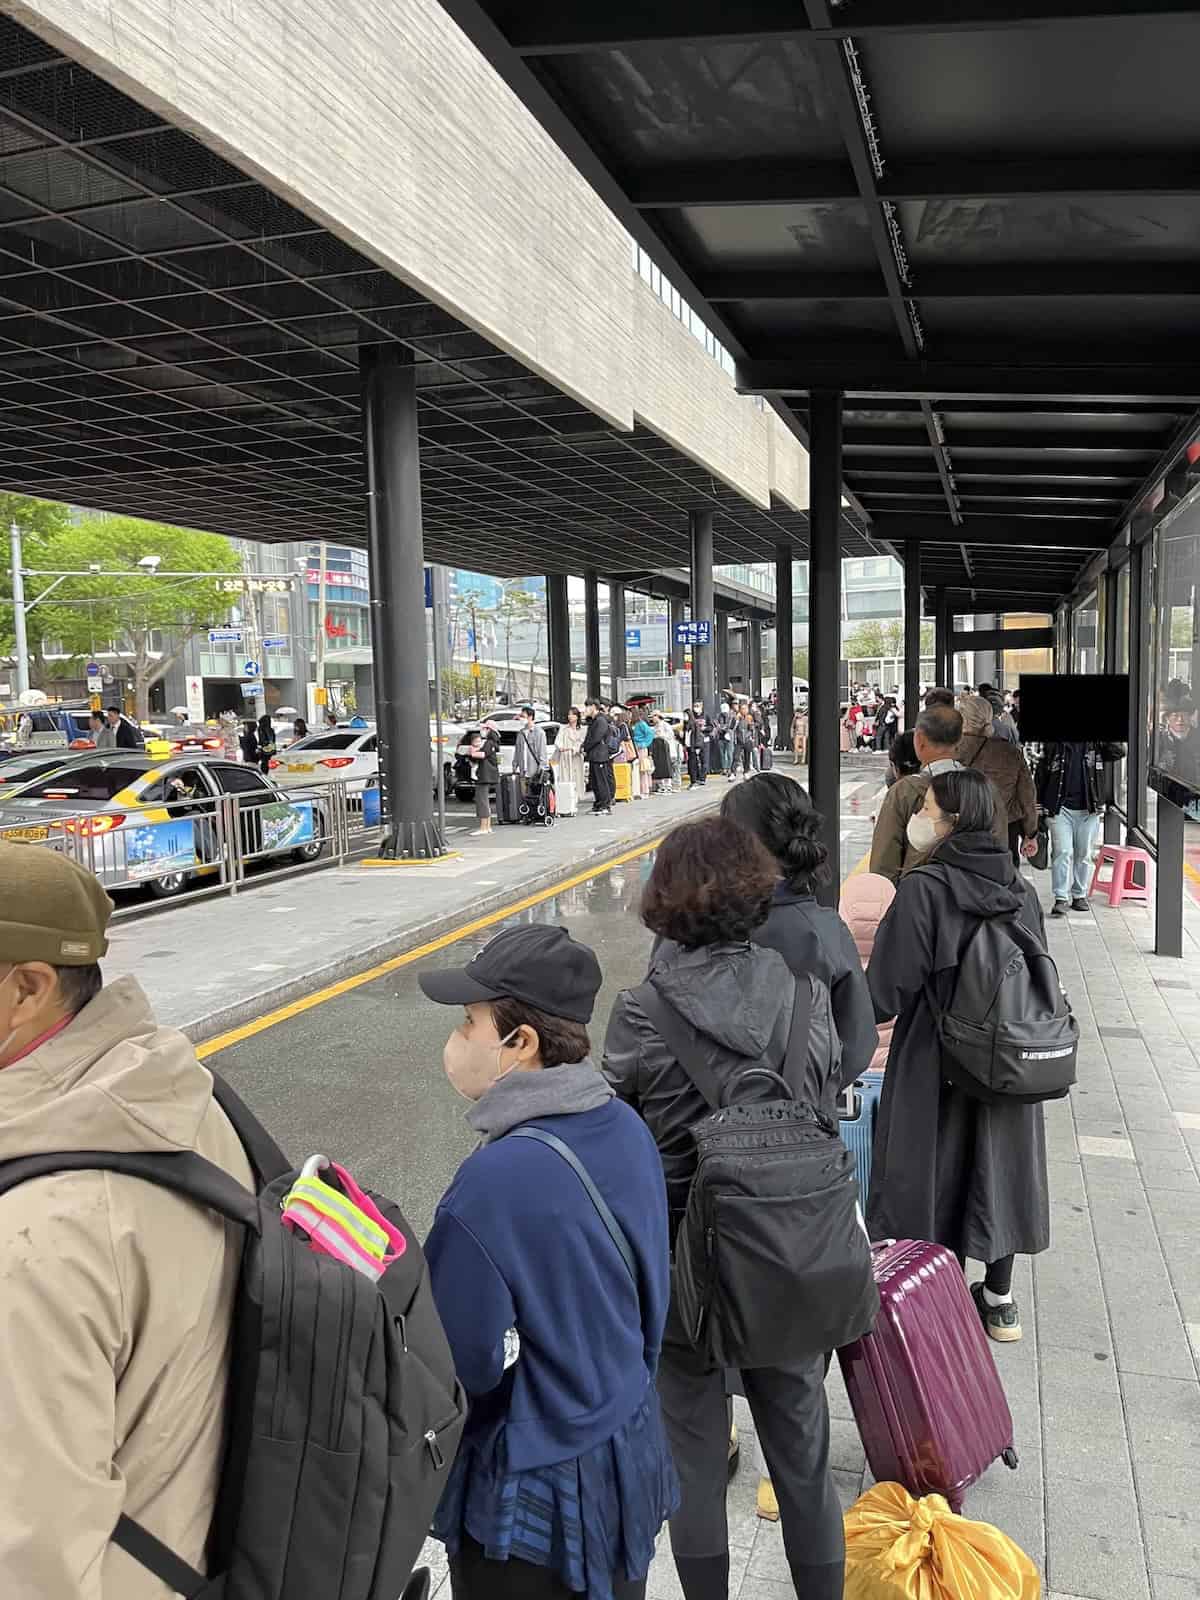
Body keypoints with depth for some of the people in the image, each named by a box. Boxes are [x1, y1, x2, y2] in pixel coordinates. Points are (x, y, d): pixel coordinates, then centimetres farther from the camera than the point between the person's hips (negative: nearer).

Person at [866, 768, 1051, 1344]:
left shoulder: (923, 889, -20)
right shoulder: (1021, 890, -2)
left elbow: (890, 989, -20)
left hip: (934, 1064, -5)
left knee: (932, 1170, 10)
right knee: (995, 1165, 19)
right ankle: (999, 1299, 34)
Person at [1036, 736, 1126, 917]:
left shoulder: (1096, 744, 4)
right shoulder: (1053, 745, 3)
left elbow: (1119, 752, -10)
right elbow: (1041, 774, 7)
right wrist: (1038, 804, 4)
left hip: (1089, 809, 1)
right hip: (1060, 807, -1)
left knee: (1084, 854, 9)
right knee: (1062, 852, -8)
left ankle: (1080, 895, 22)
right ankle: (1061, 898, -5)